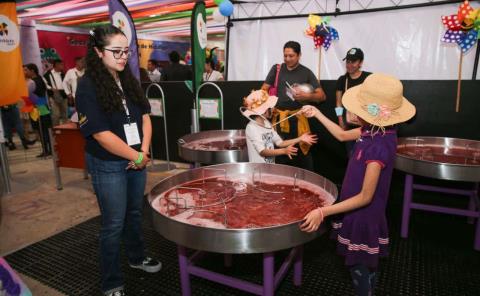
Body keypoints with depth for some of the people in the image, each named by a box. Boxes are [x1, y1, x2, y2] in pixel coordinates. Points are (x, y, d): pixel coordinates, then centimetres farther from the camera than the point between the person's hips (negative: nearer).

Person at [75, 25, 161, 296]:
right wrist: (136, 157, -16)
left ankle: (137, 257, 43)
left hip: (137, 159, 6)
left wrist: (144, 151, -7)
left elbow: (144, 117, 6)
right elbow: (101, 134, -19)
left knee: (135, 213, 20)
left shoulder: (129, 80, 5)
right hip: (108, 165, -6)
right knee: (114, 223, 5)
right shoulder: (87, 86, -14)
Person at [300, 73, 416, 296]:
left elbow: (365, 197, -29)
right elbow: (343, 135, 11)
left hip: (363, 216, -9)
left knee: (359, 268, 13)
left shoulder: (378, 148, -32)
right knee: (366, 264, 28)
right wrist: (317, 114, 10)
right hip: (362, 213, 9)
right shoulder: (376, 131, -6)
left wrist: (323, 212, -32)